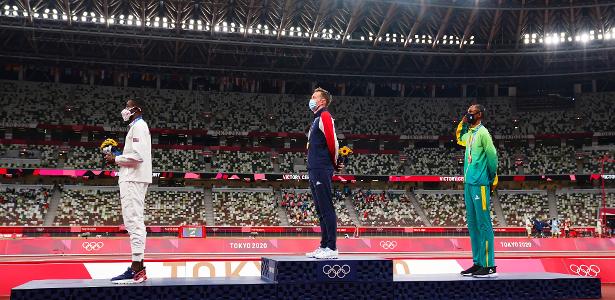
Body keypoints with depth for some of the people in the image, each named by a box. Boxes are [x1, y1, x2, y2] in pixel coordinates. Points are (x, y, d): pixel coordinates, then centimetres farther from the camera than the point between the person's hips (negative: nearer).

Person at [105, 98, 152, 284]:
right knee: (135, 222, 11)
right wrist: (118, 158, 13)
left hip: (133, 180, -11)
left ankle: (137, 270, -18)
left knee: (133, 221, -15)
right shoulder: (138, 126, 24)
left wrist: (116, 160, -9)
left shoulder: (138, 126, -8)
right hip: (133, 178, 11)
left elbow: (137, 155, -19)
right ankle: (137, 266, 14)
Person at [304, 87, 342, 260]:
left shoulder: (325, 116, -7)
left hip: (322, 171, -10)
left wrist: (334, 164, -4)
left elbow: (332, 142, -15)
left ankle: (332, 248, -8)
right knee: (321, 211, 11)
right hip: (314, 170, 10)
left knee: (326, 209, -9)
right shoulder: (317, 120, 22)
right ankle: (324, 247, 17)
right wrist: (333, 164, 14)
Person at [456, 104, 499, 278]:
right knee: (472, 224, 10)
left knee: (483, 224, -7)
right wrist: (462, 124, 21)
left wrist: (492, 178, -3)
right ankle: (478, 263, 16)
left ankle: (489, 266, -4)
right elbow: (459, 139, 37)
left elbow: (492, 156, -14)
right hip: (469, 183, 9)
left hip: (480, 184, -9)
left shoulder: (482, 133, -10)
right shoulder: (469, 133, 15)